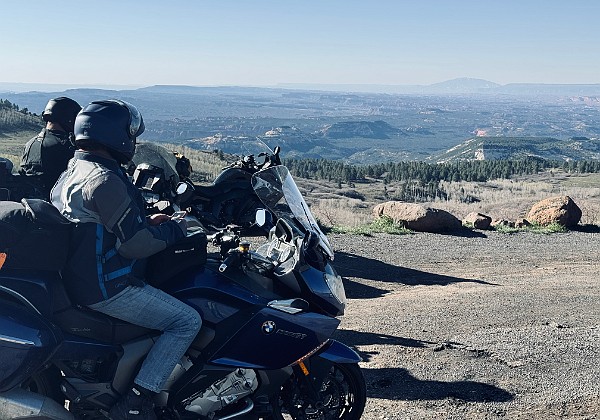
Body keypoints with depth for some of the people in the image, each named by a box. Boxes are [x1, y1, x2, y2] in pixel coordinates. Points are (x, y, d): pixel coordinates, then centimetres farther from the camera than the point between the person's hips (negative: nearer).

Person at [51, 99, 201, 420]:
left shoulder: (70, 174, 11)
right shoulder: (105, 180, -22)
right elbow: (136, 244, -24)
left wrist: (147, 221, 13)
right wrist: (175, 229, -8)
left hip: (77, 278, 11)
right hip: (106, 288, -11)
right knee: (187, 321, -9)